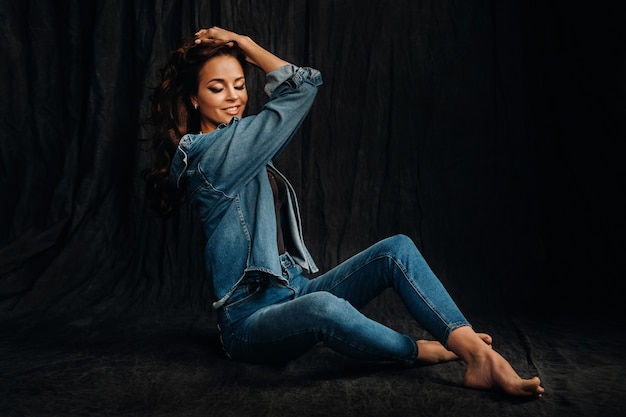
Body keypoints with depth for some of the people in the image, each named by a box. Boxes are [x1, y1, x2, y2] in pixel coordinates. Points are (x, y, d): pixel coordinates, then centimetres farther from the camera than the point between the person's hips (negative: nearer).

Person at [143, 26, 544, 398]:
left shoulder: (239, 145, 14)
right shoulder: (208, 154, -14)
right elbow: (302, 86, -12)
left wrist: (241, 48, 12)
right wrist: (244, 44, -1)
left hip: (295, 291, 9)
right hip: (251, 318, -9)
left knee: (397, 248, -11)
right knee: (324, 307, -43)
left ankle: (480, 356, -24)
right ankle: (423, 352, -19)